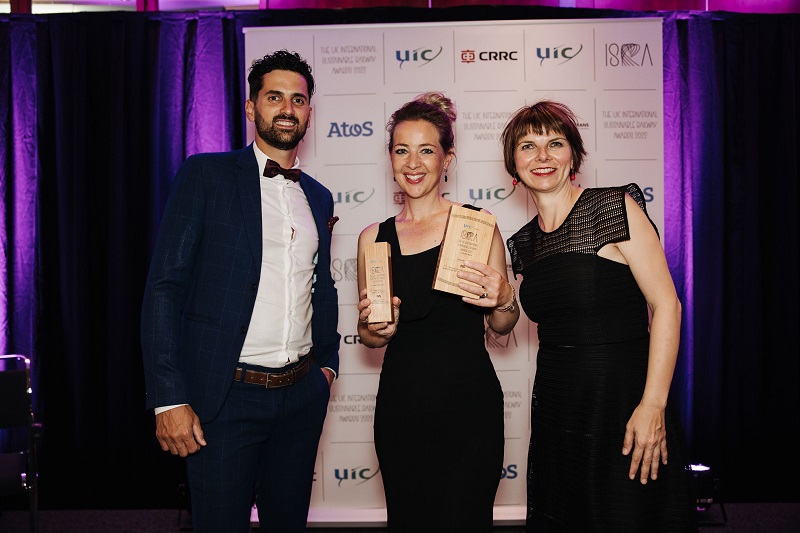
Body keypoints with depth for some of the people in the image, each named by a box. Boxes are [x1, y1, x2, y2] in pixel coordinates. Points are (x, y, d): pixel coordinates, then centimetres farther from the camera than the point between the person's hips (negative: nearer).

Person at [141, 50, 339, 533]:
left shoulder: (319, 198, 12)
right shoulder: (207, 175, -4)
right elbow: (165, 286, -9)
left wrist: (328, 362, 12)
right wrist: (169, 399, -14)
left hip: (302, 395, 5)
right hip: (225, 397, -5)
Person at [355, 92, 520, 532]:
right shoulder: (374, 238, 5)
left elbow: (502, 326, 5)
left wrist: (502, 301, -16)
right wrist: (378, 327, -8)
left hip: (468, 402, -2)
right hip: (401, 407, 3)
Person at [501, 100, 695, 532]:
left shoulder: (616, 207, -9)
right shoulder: (523, 243, 9)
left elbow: (666, 305, -14)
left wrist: (653, 405, -18)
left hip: (623, 407, -6)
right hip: (555, 412, 6)